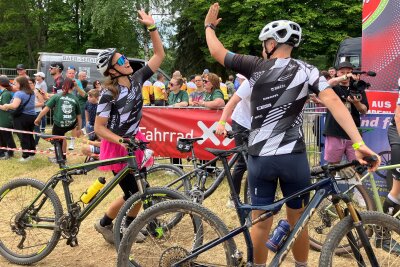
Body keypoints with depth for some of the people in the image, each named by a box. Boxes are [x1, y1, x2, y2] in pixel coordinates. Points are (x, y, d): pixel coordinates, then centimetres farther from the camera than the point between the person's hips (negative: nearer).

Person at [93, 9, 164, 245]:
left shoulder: (136, 80, -5)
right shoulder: (109, 94, -22)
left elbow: (160, 55, -3)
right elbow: (99, 128, -20)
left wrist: (152, 27, -12)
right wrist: (122, 141, -31)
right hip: (117, 146, -7)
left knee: (140, 190, 11)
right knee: (132, 193, -4)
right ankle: (104, 224, 19)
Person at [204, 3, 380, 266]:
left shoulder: (256, 66, -1)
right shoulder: (307, 71, -1)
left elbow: (217, 51, 9)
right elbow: (333, 101, -15)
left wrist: (209, 26, 28)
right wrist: (359, 143, -22)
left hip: (260, 158, 0)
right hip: (294, 158, 0)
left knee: (261, 222, 10)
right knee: (298, 220, 16)